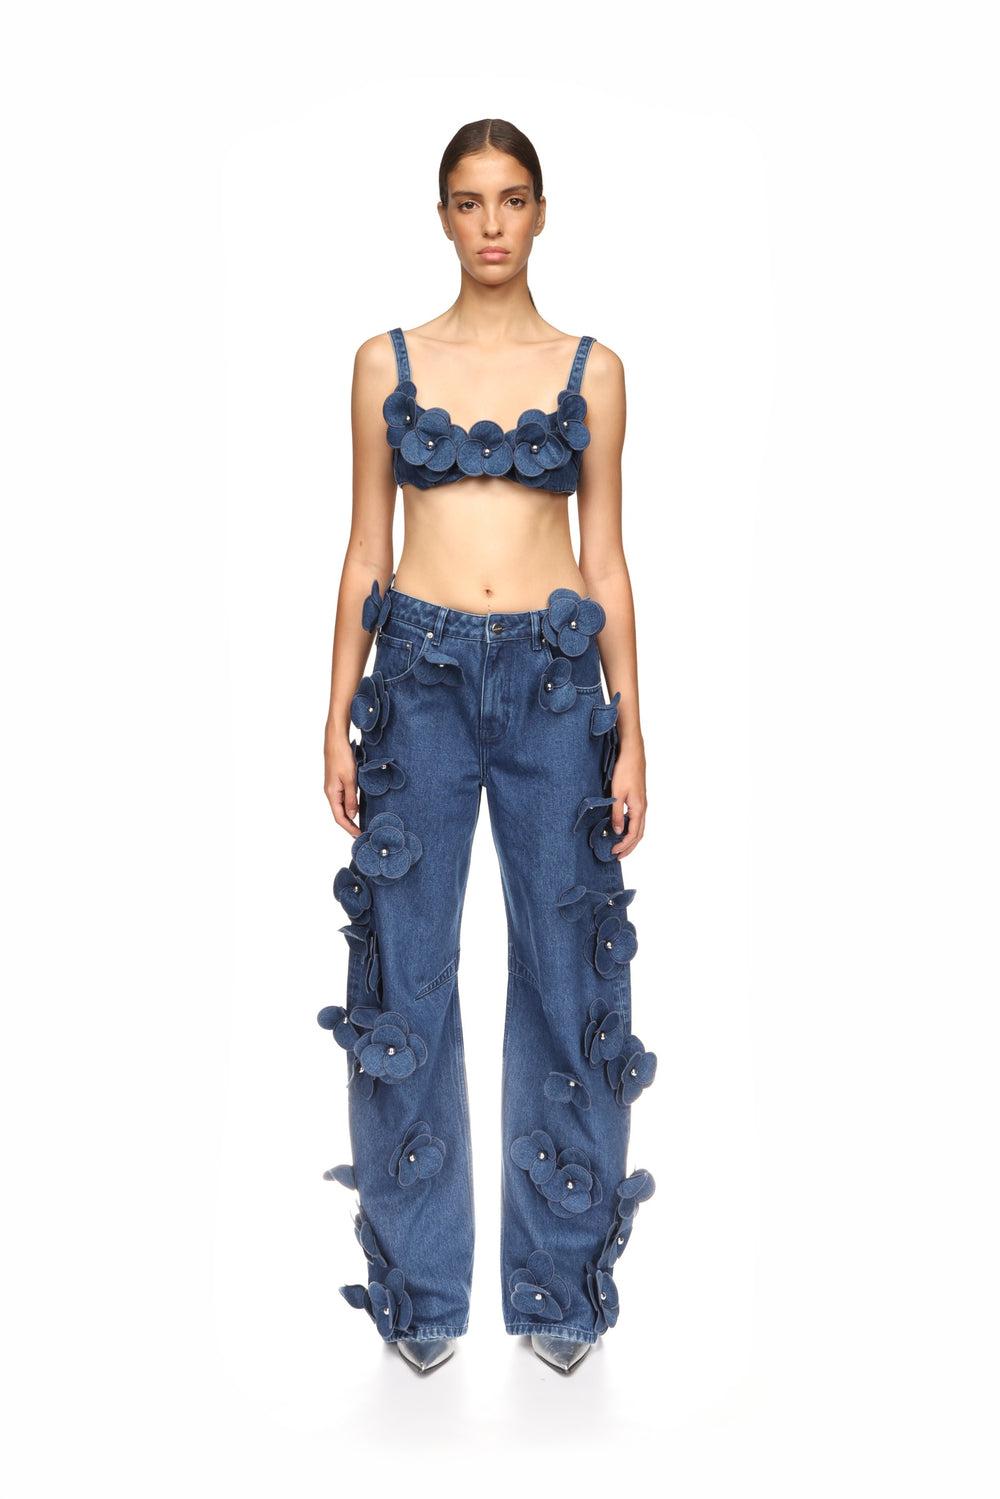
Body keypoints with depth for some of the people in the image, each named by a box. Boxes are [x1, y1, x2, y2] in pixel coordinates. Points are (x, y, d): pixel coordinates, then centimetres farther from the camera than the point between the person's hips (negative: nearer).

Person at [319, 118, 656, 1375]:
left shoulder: (590, 369, 8)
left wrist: (631, 736, 1)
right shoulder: (387, 362, 8)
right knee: (407, 975, 3)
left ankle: (560, 1280, 20)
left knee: (565, 970, 3)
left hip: (554, 680, 0)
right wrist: (339, 717, 2)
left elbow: (606, 561, 6)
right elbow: (364, 551, 8)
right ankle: (423, 1285, 19)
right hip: (420, 675, 0)